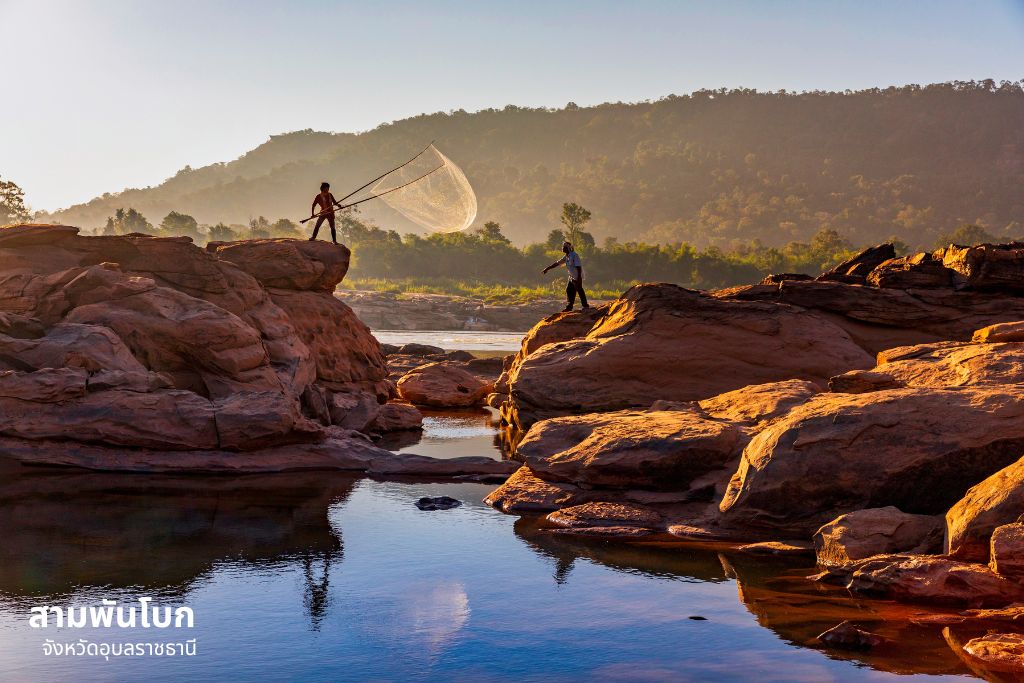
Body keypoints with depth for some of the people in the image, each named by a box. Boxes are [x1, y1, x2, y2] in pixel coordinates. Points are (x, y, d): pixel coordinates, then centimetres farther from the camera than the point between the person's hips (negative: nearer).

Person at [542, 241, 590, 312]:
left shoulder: (574, 255, -18)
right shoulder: (566, 257, 9)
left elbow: (578, 267, -22)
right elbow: (557, 263, 14)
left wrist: (579, 277, -27)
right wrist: (547, 269, 15)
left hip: (577, 277, -9)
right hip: (571, 277, 9)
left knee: (579, 290, -5)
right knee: (569, 290, 7)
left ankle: (585, 306, 4)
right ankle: (569, 307, 12)